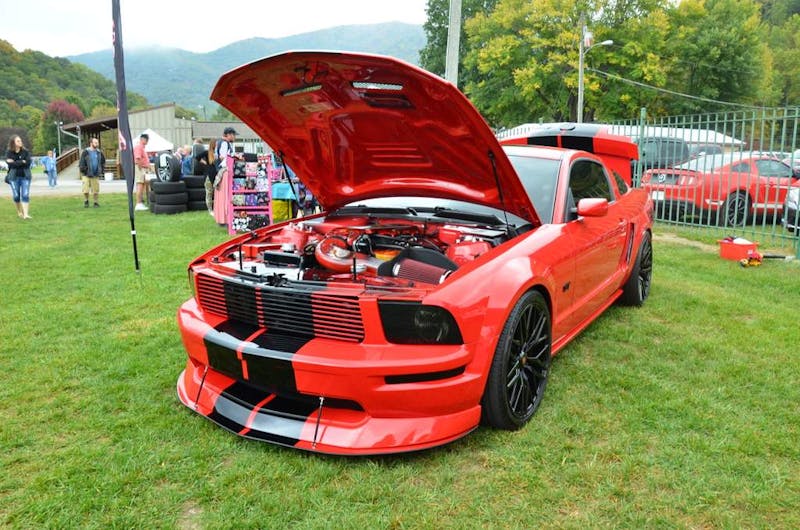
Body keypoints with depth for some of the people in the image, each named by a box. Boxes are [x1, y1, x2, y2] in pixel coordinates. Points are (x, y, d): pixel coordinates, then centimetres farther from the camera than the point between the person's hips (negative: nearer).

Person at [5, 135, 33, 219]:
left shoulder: (25, 151, 2)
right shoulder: (9, 152, 1)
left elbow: (28, 163, -11)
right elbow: (10, 164, -11)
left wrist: (15, 163, -13)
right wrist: (22, 162, -13)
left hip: (25, 176, 0)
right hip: (14, 177, 0)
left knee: (25, 195, -9)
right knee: (16, 195, 5)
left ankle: (25, 214, -12)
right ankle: (19, 212, 22)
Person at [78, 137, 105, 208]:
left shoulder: (99, 152, 6)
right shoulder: (86, 152, -6)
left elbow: (103, 161, 21)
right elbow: (81, 163, -5)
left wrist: (101, 169, 12)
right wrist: (83, 170, -9)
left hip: (95, 175, 3)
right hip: (86, 175, -3)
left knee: (96, 190, 3)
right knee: (86, 191, -3)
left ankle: (96, 202, 16)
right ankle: (86, 201, 18)